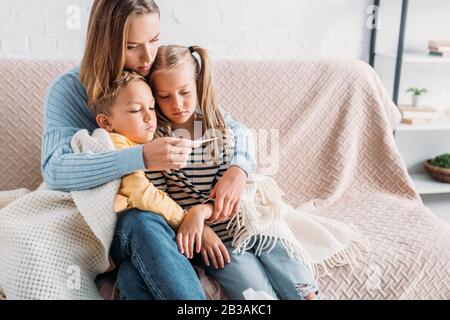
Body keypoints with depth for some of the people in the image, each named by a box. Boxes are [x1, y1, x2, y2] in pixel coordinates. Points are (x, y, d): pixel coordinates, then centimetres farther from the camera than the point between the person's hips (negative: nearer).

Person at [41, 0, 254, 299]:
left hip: (168, 210, 2)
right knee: (141, 224, -36)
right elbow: (55, 170, -24)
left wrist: (238, 169, -20)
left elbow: (233, 128, 4)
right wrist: (142, 157, -37)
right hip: (116, 216, -2)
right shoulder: (68, 91, -8)